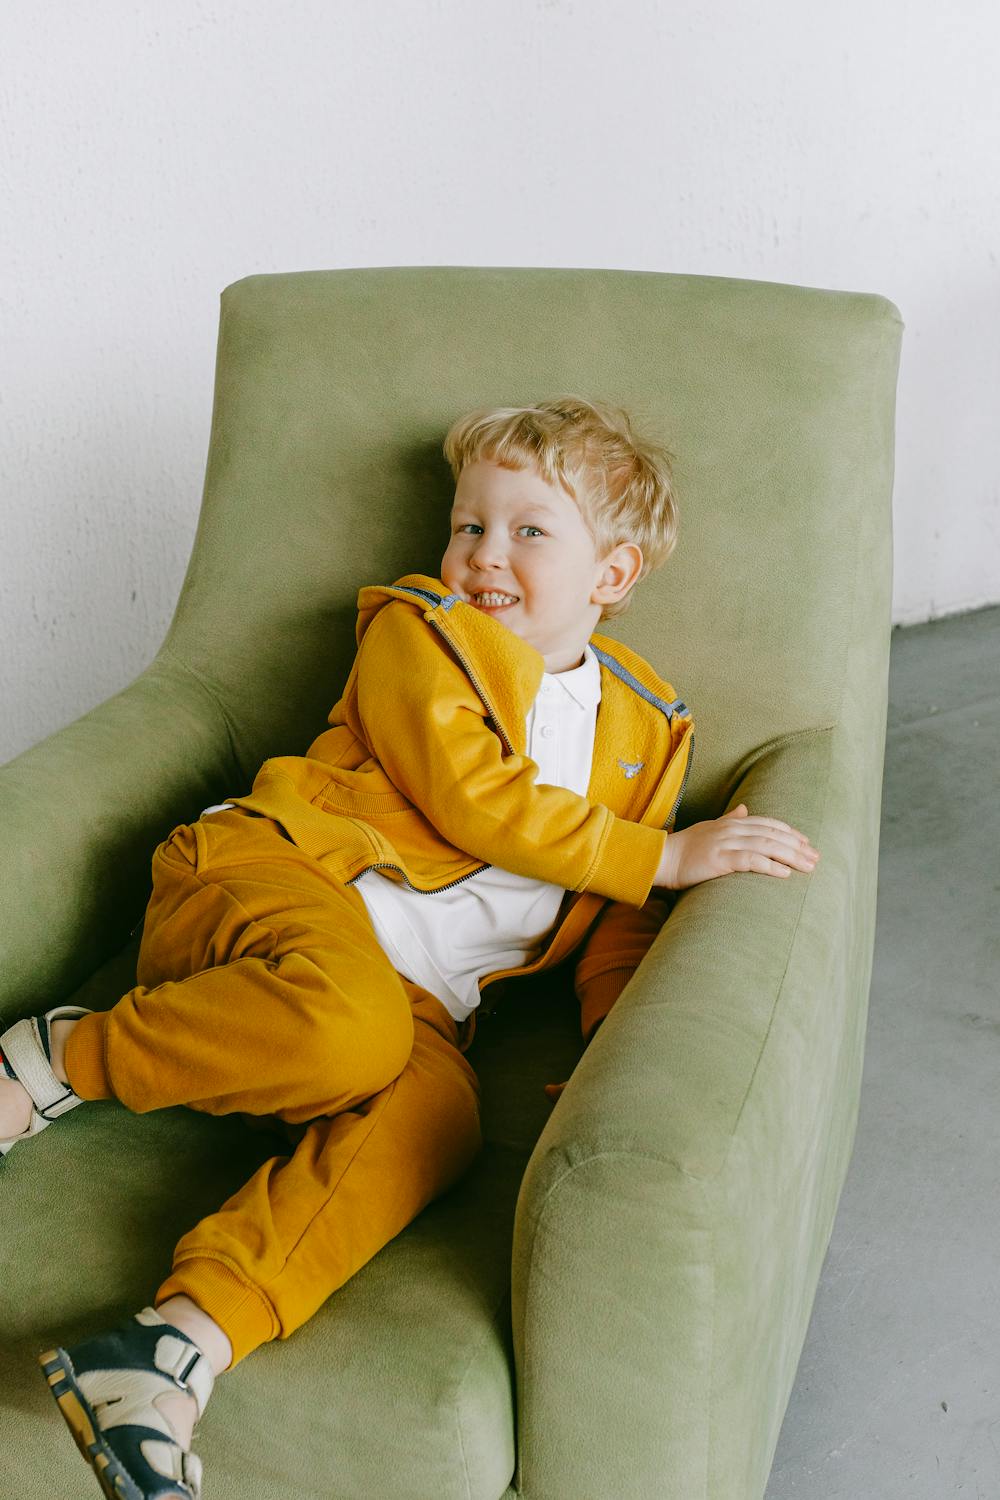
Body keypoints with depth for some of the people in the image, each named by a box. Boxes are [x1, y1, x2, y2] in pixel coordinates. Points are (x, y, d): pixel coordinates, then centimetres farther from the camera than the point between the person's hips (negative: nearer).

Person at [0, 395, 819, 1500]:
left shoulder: (642, 725, 20)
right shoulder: (416, 631, 8)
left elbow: (618, 923, 18)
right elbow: (473, 797, -8)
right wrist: (665, 855, -11)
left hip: (416, 998, 3)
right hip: (271, 880, -3)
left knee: (438, 1108, -32)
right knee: (350, 1023, -38)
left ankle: (185, 1340, -41)